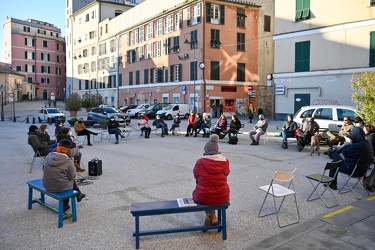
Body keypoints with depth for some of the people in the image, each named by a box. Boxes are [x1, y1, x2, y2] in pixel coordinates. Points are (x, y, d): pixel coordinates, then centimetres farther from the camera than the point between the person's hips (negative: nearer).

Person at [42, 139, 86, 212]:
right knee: (72, 180, 24)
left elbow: (44, 169, 7)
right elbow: (72, 176, -12)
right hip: (60, 187, -5)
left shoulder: (48, 157, -4)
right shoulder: (68, 161, -19)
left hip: (47, 186, 5)